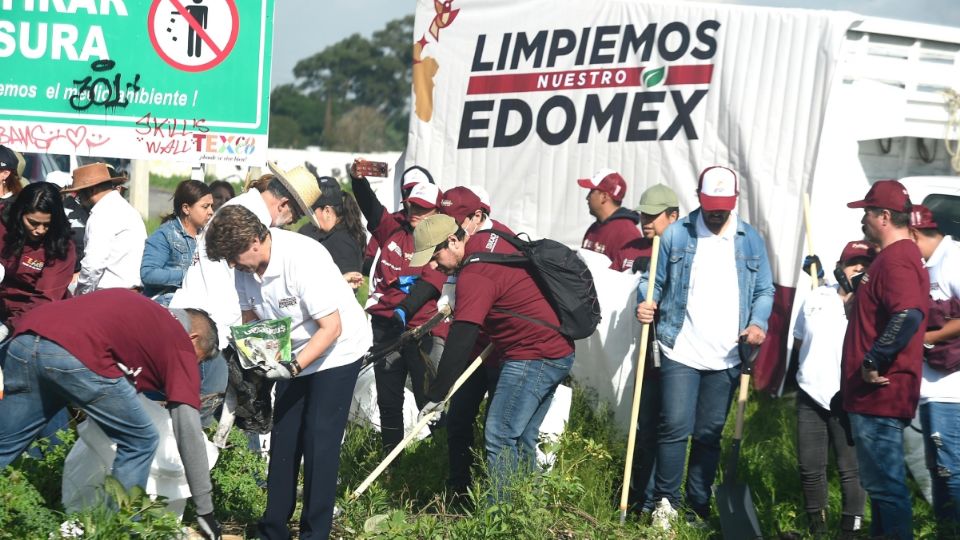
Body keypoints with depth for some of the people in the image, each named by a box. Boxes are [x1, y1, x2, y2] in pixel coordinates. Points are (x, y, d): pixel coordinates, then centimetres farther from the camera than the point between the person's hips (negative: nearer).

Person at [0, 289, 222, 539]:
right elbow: (188, 429, 10)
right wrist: (205, 510, 14)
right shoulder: (181, 343, 16)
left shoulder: (142, 309, 35)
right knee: (140, 443, 13)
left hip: (25, 336, 7)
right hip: (77, 353, -7)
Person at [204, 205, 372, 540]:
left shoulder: (303, 259, -32)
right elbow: (251, 317, 4)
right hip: (294, 357, 7)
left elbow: (331, 327, -27)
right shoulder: (246, 267, -11)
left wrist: (294, 367, -33)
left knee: (319, 443, -9)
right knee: (283, 440, 7)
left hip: (336, 350, -7)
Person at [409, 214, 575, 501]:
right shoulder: (492, 238, 7)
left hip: (533, 357, -10)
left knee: (499, 438, -10)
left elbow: (460, 342, -23)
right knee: (521, 439, 14)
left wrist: (436, 395, -18)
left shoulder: (475, 275, -21)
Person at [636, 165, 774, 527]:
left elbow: (765, 291, 10)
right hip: (680, 351, -2)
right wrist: (646, 304, -17)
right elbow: (655, 281, 4)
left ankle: (699, 508, 21)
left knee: (709, 435, 10)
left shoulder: (751, 240, 7)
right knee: (675, 428, -9)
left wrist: (758, 323, -9)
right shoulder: (676, 234, 2)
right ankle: (666, 501, 7)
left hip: (726, 358, 2)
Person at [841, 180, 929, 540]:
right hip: (877, 394, 11)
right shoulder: (895, 256, 17)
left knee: (885, 484, -7)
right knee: (882, 482, 17)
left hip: (880, 394, -11)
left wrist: (872, 362, -27)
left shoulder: (896, 258, -18)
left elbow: (908, 316, -33)